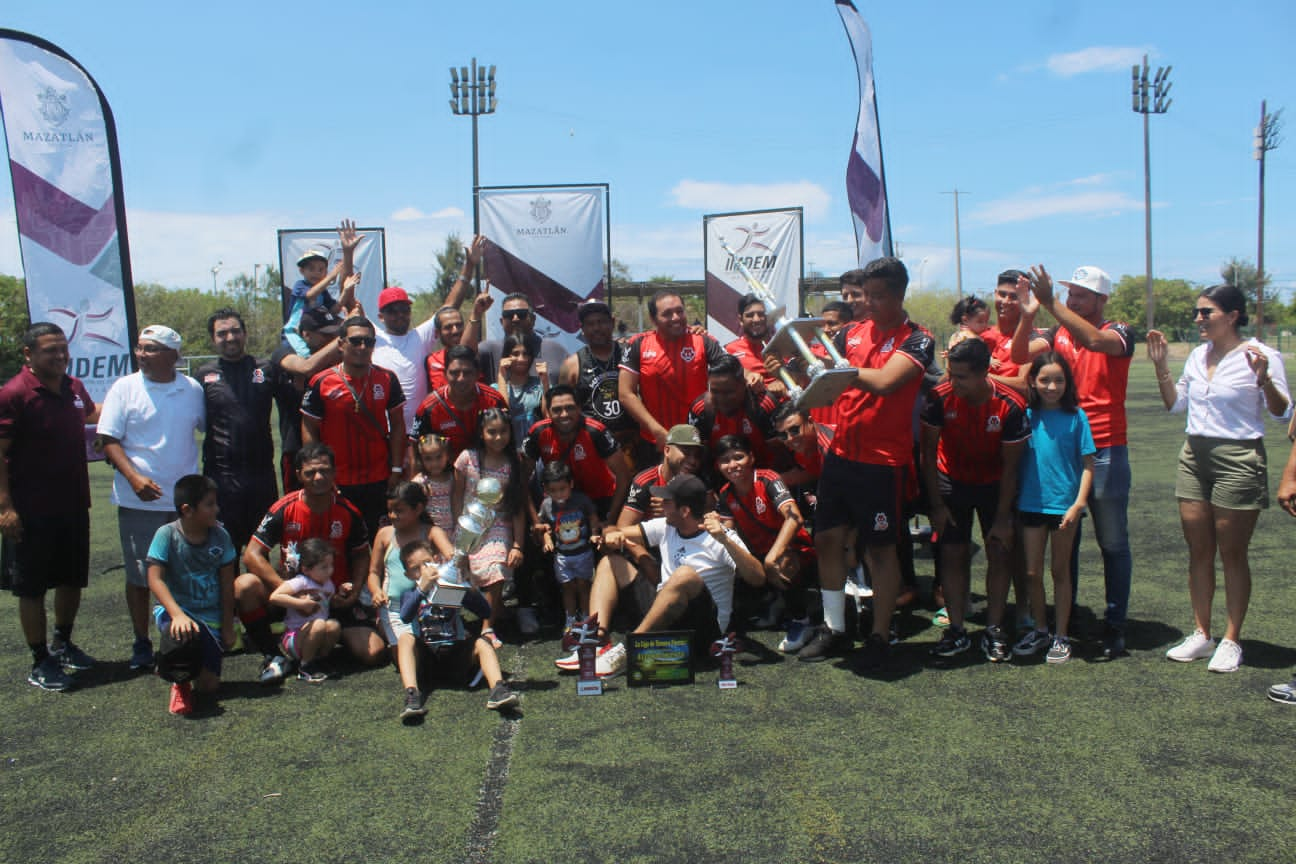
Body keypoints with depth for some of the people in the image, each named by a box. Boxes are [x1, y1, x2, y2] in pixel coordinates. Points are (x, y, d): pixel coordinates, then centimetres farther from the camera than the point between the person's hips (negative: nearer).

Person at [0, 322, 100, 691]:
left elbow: (91, 413, 30)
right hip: (32, 511, -7)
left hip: (74, 505, 7)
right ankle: (40, 662, 16)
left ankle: (62, 643, 38)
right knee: (32, 588, 5)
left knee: (73, 580, 18)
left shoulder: (74, 387, 6)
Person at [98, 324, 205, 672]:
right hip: (139, 500, -2)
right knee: (140, 576, 5)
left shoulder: (192, 389, 3)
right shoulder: (124, 388, -4)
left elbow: (208, 427, 15)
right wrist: (134, 478, -19)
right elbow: (109, 440, -6)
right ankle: (142, 644, 19)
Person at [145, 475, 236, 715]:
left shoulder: (220, 536, -1)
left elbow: (227, 584, 5)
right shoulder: (167, 534, -10)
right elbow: (155, 580, -17)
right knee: (182, 636, -40)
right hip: (175, 609, -2)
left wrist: (227, 627, 4)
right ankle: (180, 681, -3)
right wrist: (178, 614, -31)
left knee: (208, 688, -9)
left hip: (210, 616, 2)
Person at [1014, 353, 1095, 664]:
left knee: (1060, 571, 9)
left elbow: (1087, 463, -5)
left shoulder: (1075, 417, -5)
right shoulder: (1027, 416, 2)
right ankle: (1039, 630, 25)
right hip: (1031, 503, 2)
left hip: (1064, 504, -2)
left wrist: (1079, 503, -12)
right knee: (1032, 572, 8)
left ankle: (1061, 636, 20)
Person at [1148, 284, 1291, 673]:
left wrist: (1264, 380, -29)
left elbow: (1283, 413, -13)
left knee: (1232, 554, 2)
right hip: (1194, 456, 6)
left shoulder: (1261, 356, -10)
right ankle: (1201, 634, 20)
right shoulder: (1198, 355, 10)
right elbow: (1175, 404, 19)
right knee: (1198, 550, 9)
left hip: (1238, 460, -6)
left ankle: (1231, 640, 13)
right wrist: (1161, 366, 8)